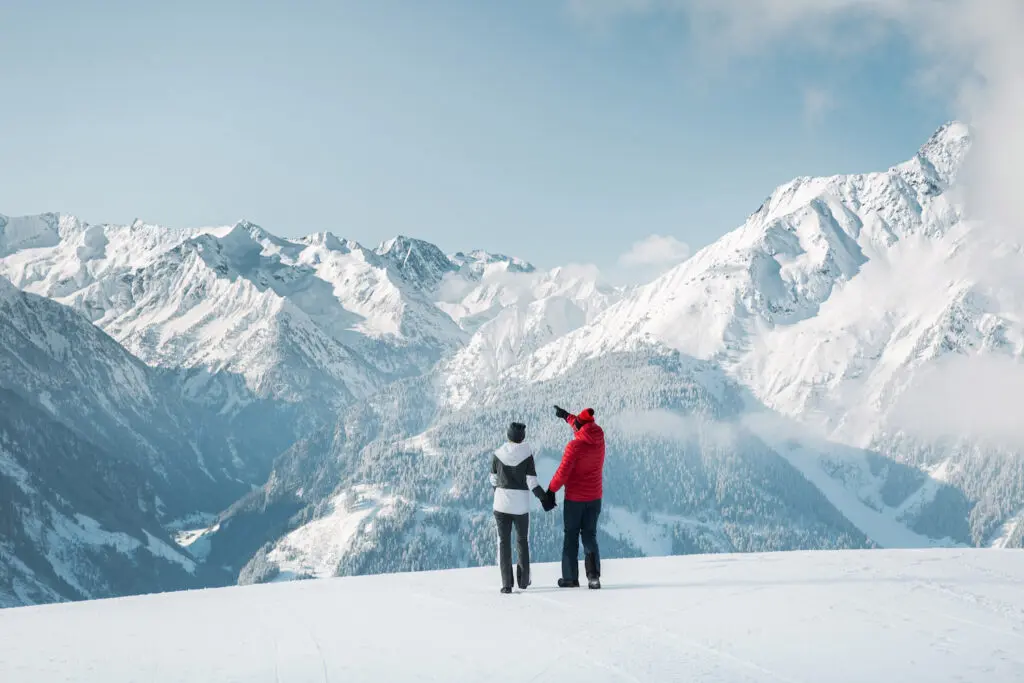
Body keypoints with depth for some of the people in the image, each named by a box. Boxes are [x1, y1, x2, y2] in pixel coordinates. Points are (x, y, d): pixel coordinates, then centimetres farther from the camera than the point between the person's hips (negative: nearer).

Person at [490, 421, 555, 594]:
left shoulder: (498, 454, -4)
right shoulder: (527, 455, -9)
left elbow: (493, 479, 6)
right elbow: (532, 482, -10)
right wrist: (543, 497, 3)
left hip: (501, 503, 1)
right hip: (521, 504, 0)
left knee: (503, 541, 6)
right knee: (522, 540, 17)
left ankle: (507, 583, 0)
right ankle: (523, 580, 25)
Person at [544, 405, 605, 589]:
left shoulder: (574, 446, -19)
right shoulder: (599, 439, -3)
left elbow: (562, 473, -18)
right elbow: (587, 426, 19)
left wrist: (551, 491, -4)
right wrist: (567, 416, 30)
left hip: (574, 498, -4)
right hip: (595, 497, 4)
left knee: (571, 537, 9)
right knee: (590, 536, 10)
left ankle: (570, 578, 12)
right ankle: (594, 575, -5)